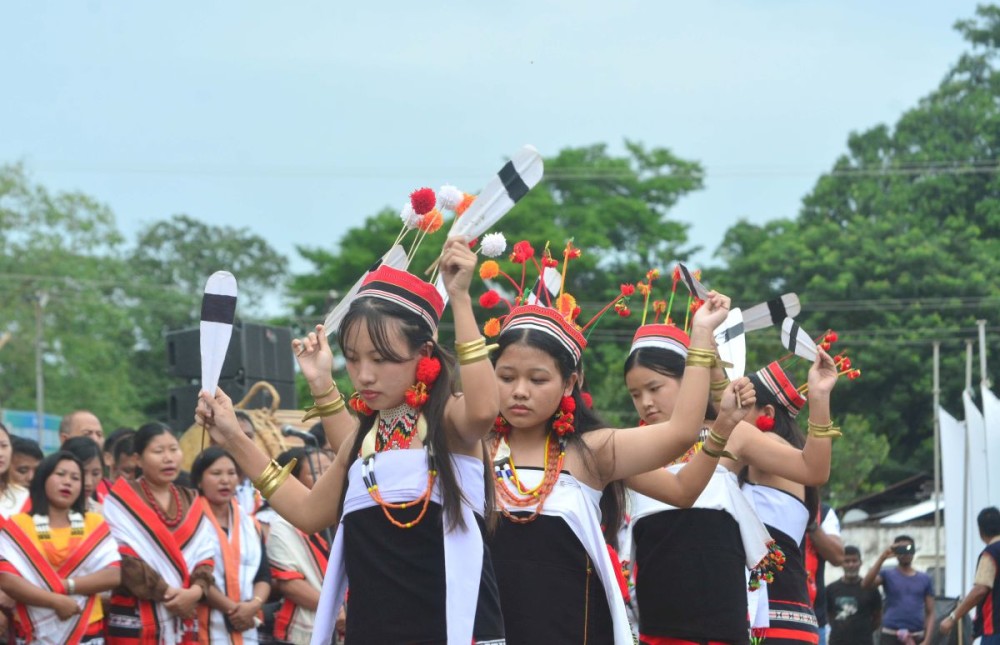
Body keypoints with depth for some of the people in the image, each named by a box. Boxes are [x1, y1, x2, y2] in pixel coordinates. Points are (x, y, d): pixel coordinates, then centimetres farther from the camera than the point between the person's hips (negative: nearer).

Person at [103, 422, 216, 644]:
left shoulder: (191, 502, 16)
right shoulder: (121, 501, -2)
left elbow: (205, 554, 8)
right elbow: (123, 558, -12)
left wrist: (196, 590, -12)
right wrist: (167, 592, -16)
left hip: (183, 621, 5)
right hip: (135, 621, -5)